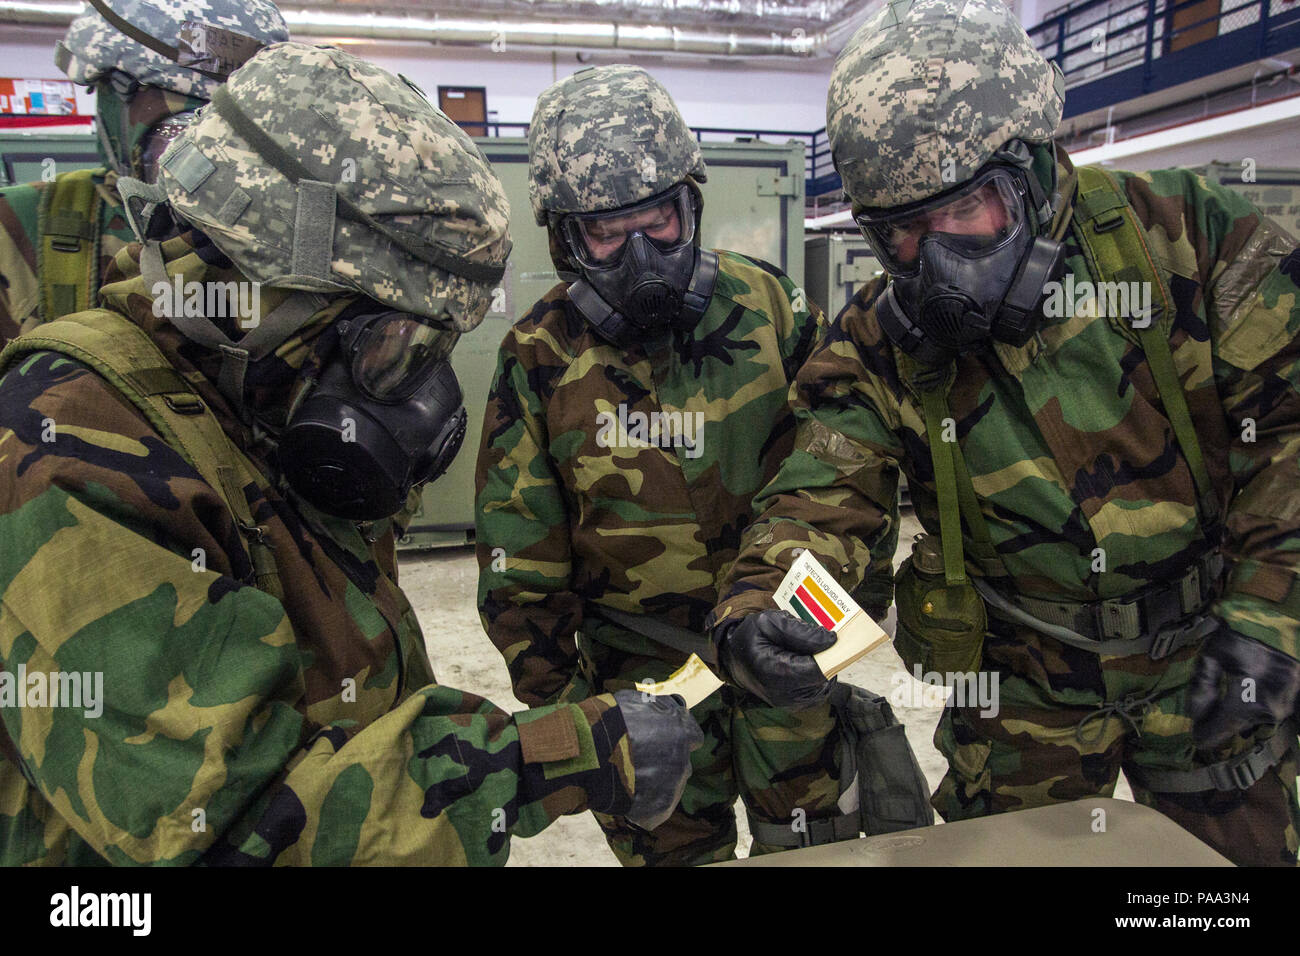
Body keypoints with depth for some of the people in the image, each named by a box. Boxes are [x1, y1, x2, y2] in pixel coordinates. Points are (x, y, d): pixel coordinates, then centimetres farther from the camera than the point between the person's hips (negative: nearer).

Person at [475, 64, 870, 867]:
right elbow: (518, 558, -3)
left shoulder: (766, 305, -7)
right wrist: (560, 703, -2)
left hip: (778, 648, 1)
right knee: (674, 851, 16)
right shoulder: (541, 357, -8)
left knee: (813, 844, 15)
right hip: (636, 676, 0)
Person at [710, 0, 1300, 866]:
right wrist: (757, 607, -38)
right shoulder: (880, 343, -11)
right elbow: (826, 497, -18)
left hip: (1208, 666, 0)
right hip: (1022, 695, 0)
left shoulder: (1183, 238, -14)